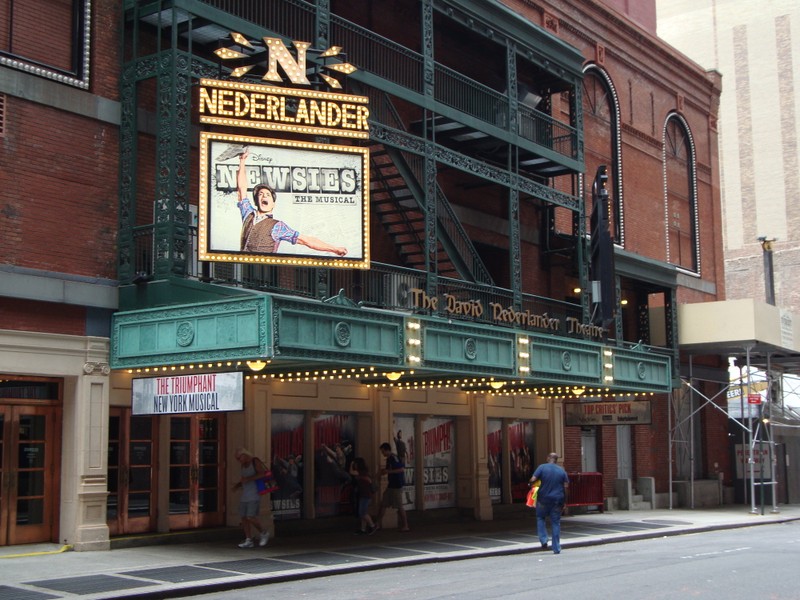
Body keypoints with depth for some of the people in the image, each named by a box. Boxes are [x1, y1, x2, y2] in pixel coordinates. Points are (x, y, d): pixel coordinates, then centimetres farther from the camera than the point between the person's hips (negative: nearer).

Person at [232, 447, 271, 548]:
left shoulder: (255, 461, -6)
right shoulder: (243, 465, 16)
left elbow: (262, 474, -18)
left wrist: (248, 479, -23)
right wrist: (237, 485, 7)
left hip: (254, 496, -8)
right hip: (244, 496, 8)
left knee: (251, 517, -13)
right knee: (244, 518, 1)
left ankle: (263, 533, 8)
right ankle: (249, 541, 6)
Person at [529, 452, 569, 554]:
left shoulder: (542, 467, -5)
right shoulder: (562, 471, 4)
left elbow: (533, 480, -13)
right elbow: (566, 486, 2)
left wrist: (531, 484, 10)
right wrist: (564, 501, 8)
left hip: (544, 499, -2)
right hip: (557, 500, 2)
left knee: (540, 518, 19)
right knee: (556, 523, 7)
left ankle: (543, 540, 4)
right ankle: (556, 548, 8)